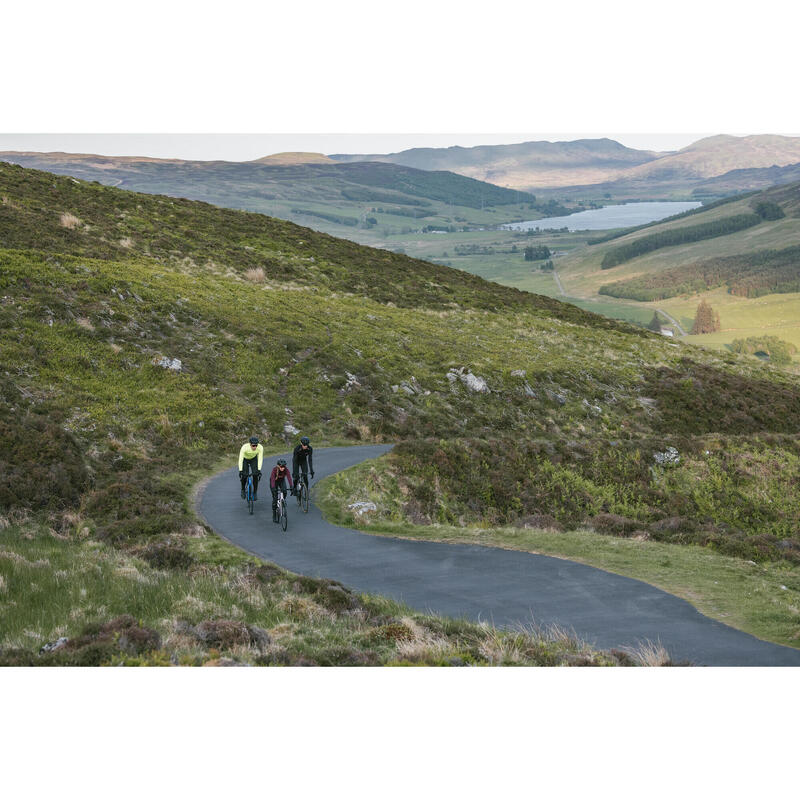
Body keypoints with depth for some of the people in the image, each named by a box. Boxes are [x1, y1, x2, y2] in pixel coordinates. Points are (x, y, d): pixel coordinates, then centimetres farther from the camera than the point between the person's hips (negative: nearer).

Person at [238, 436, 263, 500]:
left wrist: (259, 470, -35)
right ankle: (243, 490, 13)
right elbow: (240, 459, -36)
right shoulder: (244, 447, -38)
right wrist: (240, 471, -42)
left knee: (255, 475, -16)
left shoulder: (260, 447, -33)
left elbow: (260, 459, -28)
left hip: (253, 459, 1)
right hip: (245, 459, -1)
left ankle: (255, 492, 0)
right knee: (244, 475, -15)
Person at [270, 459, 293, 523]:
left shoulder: (286, 470, -28)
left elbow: (289, 477, -38)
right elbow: (272, 478, -43)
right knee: (275, 498, -6)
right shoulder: (274, 469, -33)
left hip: (282, 480, 2)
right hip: (274, 481, -2)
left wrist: (291, 486, -53)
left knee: (284, 492, -29)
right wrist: (273, 488, -56)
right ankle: (274, 516, 4)